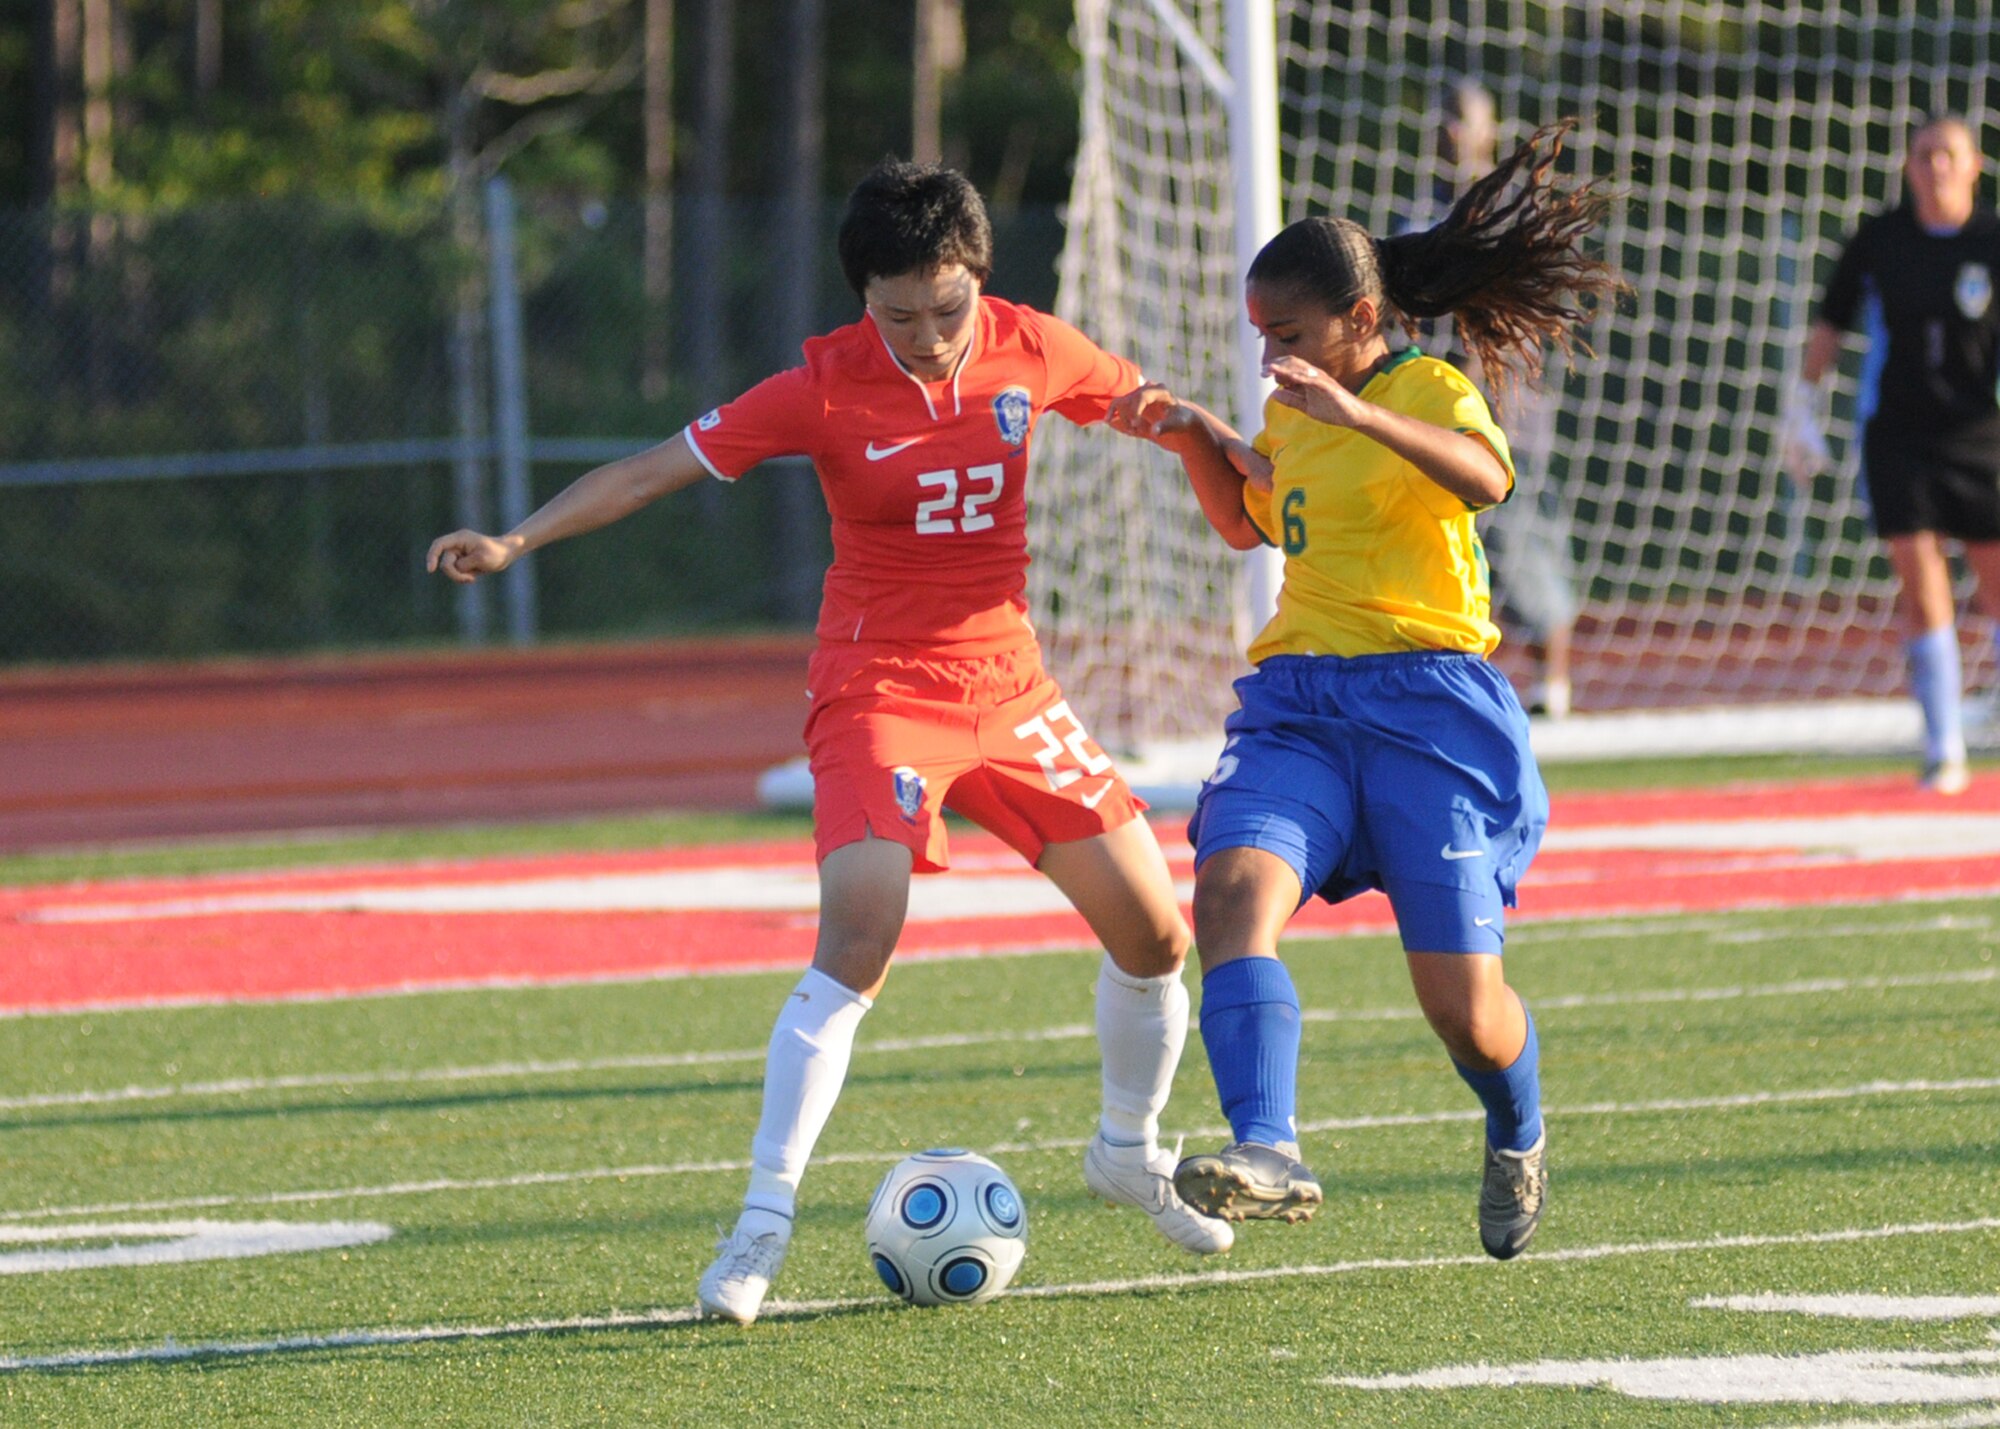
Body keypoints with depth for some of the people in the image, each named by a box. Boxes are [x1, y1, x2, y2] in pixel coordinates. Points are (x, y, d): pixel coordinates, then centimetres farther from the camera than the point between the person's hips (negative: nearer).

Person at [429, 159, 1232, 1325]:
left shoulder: (1031, 350, -4)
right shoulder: (826, 388, -14)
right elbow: (659, 468, -14)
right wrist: (515, 541, -22)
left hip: (1009, 684, 5)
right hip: (880, 690, -5)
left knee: (1155, 931, 6)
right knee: (859, 941, -24)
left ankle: (1131, 1152, 33)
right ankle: (764, 1220, -21)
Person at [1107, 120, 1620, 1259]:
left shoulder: (1429, 389, -6)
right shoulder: (1294, 415, 16)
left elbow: (1485, 478, -29)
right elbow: (1251, 523, 36)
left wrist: (1358, 411, -42)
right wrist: (1197, 441, 16)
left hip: (1430, 703, -6)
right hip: (1298, 702, 6)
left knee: (1464, 1004, -4)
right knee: (1232, 889, -26)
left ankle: (1520, 1140, 31)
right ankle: (1269, 1155, -40)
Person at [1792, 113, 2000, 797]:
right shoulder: (1879, 241, 1)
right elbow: (1830, 323, 12)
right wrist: (1803, 403, 12)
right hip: (1895, 430, 1)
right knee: (1921, 585, -6)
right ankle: (1943, 752, -1)